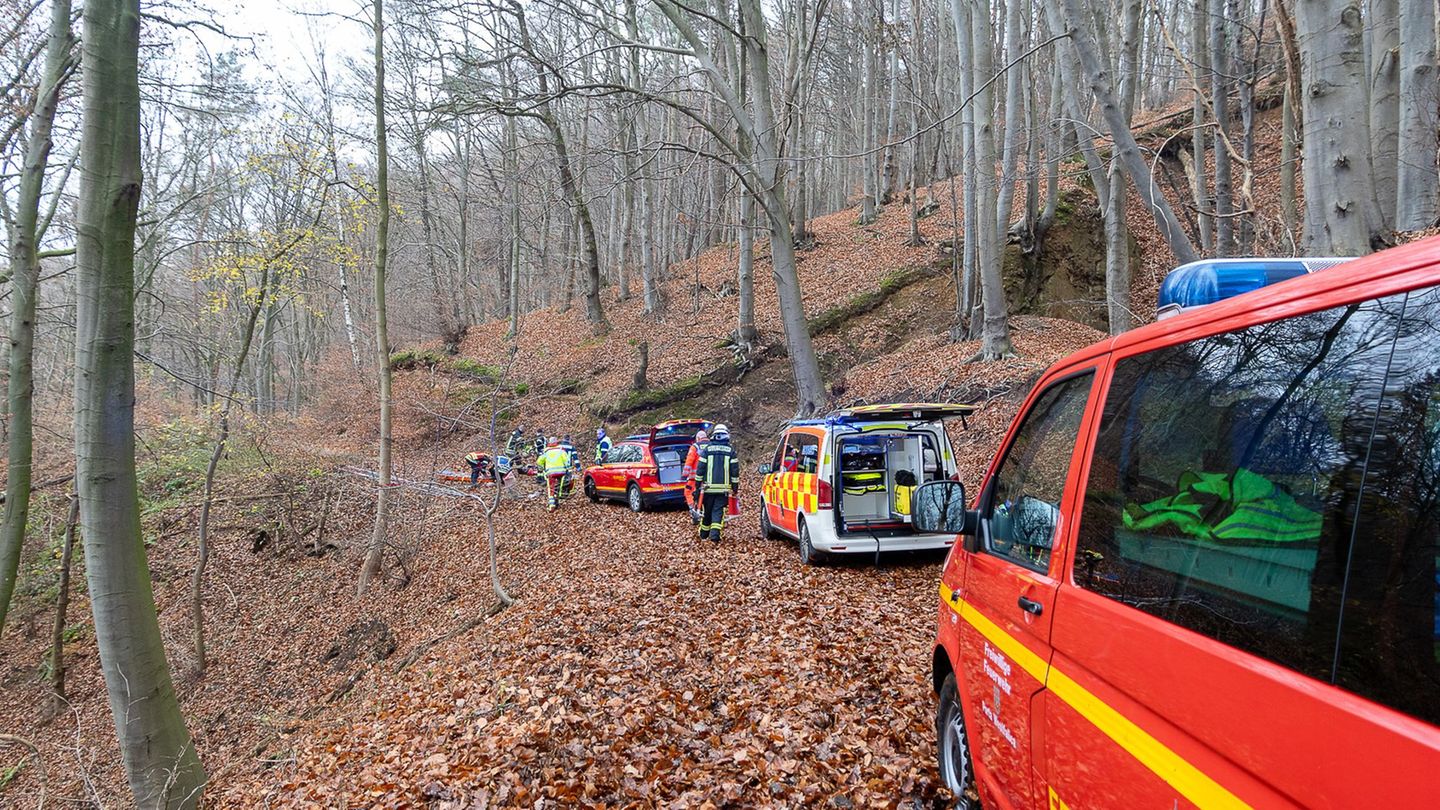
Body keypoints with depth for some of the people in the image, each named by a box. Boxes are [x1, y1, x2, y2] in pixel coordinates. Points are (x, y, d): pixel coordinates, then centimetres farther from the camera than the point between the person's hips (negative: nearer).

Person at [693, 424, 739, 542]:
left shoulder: (707, 449, 0)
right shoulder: (731, 451, 2)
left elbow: (700, 468, 0)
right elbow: (735, 471, 2)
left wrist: (698, 484, 9)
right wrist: (735, 487, 9)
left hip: (708, 487, 1)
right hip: (723, 488, 0)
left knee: (707, 511, 13)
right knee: (718, 511, 0)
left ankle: (703, 534, 27)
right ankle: (715, 533, -18)